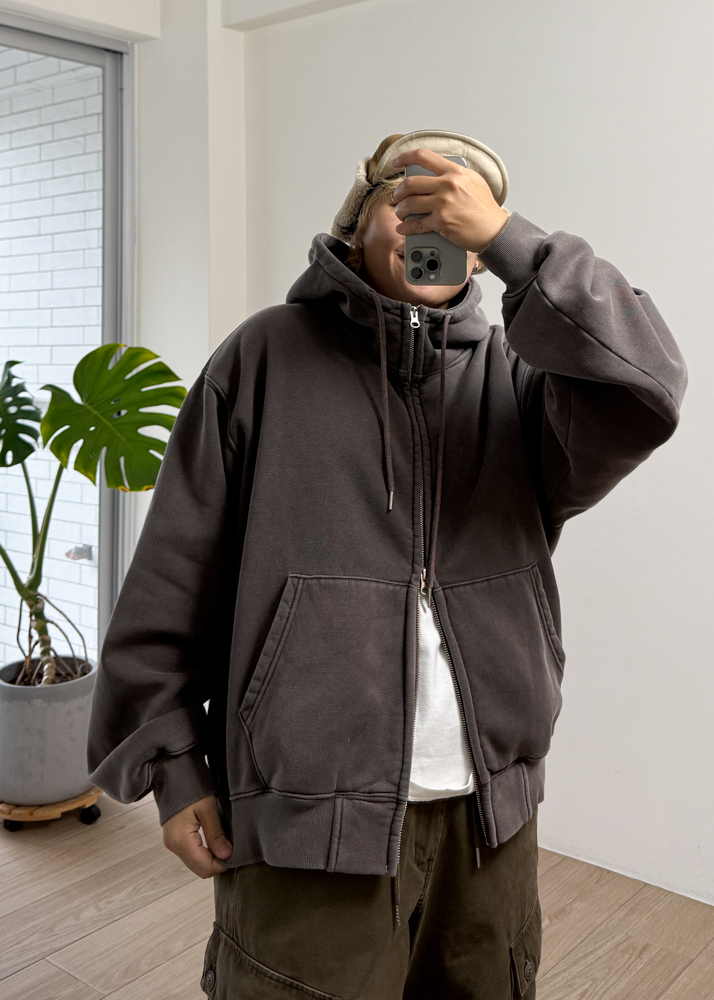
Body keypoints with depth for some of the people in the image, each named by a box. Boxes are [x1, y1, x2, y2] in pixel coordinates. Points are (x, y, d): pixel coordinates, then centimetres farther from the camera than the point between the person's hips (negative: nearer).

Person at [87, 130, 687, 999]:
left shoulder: (514, 374, 4)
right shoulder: (268, 356, -1)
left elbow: (642, 395, -16)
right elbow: (175, 575, -1)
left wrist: (506, 238, -17)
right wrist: (173, 763, -3)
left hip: (490, 815, 3)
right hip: (308, 819, -3)